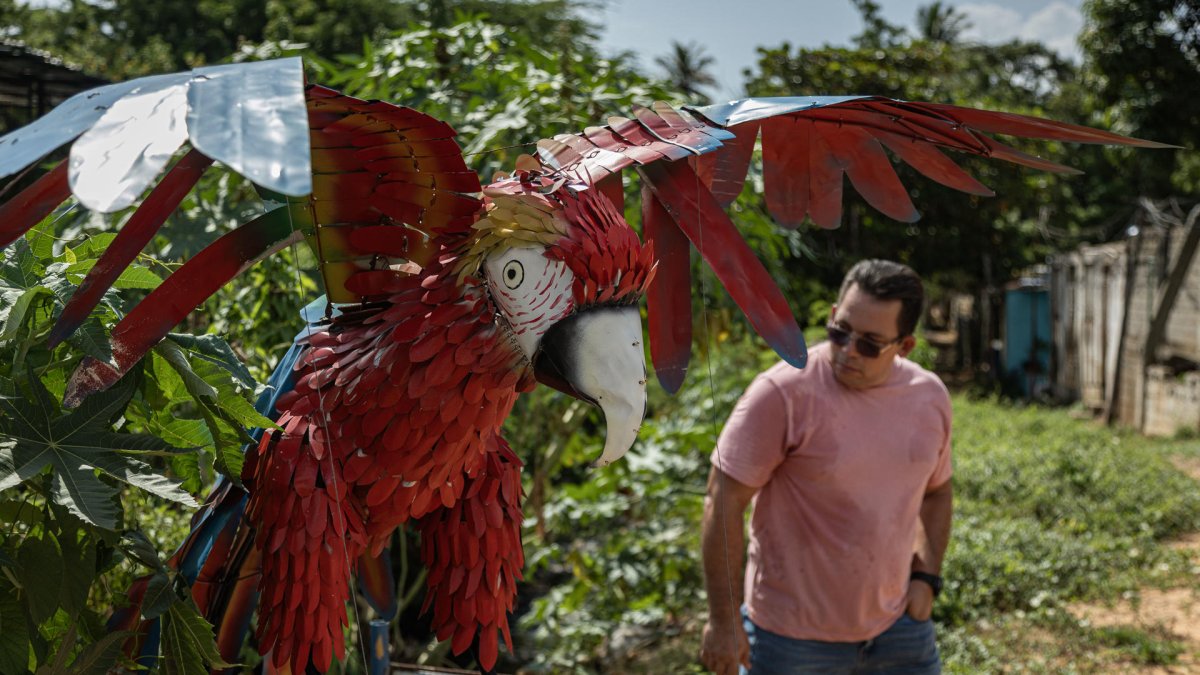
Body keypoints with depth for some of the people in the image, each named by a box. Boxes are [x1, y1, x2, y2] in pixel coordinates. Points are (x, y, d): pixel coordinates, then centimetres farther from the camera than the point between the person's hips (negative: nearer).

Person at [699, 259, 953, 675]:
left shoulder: (930, 397, 0)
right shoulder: (782, 394, -19)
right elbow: (724, 501, -17)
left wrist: (927, 576, 4)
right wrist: (724, 620, -16)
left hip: (896, 625, 5)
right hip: (793, 637, -5)